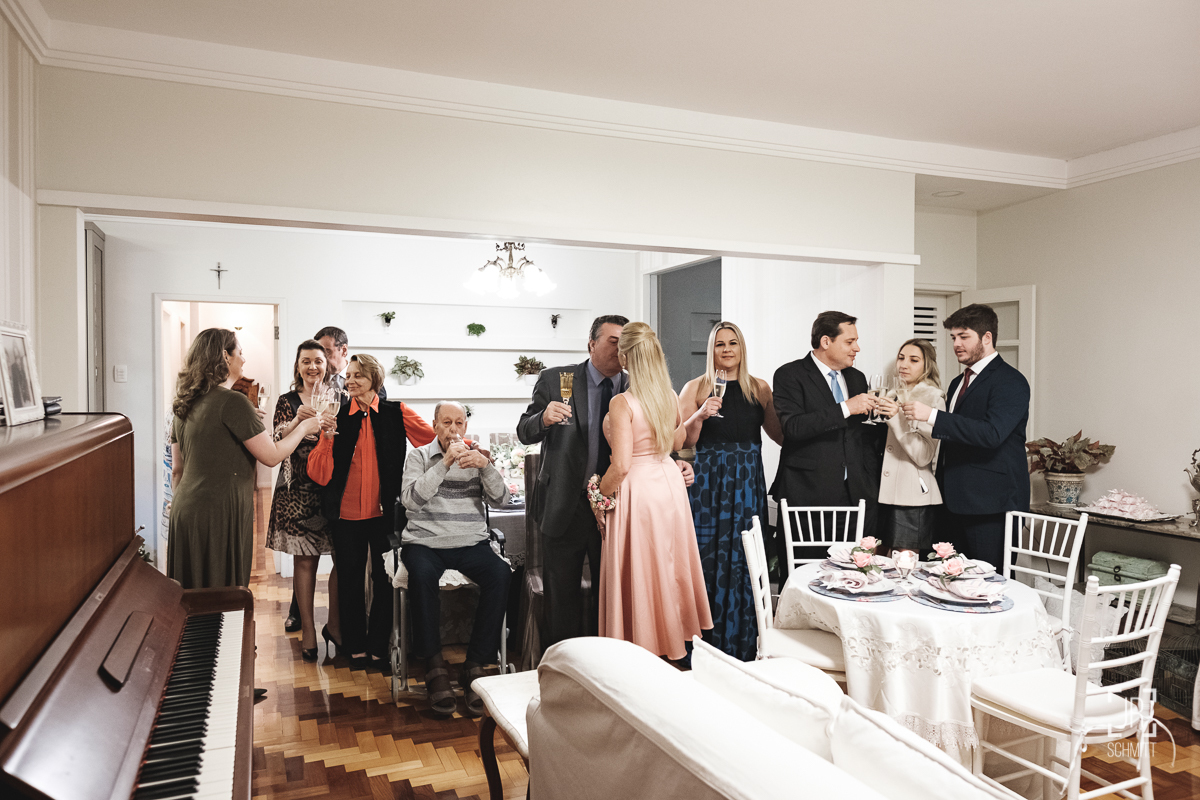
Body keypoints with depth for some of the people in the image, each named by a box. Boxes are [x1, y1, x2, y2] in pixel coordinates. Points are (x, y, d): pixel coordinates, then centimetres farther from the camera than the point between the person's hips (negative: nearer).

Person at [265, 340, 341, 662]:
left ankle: (334, 624, 19)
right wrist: (298, 421, -23)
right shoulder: (287, 402, 4)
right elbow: (278, 444, -6)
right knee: (305, 561, 3)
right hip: (298, 492, -2)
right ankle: (308, 630, 15)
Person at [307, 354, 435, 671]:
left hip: (385, 512, -1)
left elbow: (435, 437, -3)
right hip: (346, 513, 1)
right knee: (350, 580, 10)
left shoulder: (395, 414, 1)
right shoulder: (337, 417, 3)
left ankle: (378, 647, 23)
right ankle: (356, 647, 27)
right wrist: (328, 437, -15)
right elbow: (319, 473, -1)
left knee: (384, 580, 6)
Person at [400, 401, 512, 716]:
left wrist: (485, 465, -16)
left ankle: (474, 666, -19)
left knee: (501, 574, -28)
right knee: (422, 574, -35)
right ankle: (435, 667, -21)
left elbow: (501, 500, 0)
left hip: (471, 543, 2)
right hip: (425, 542, -1)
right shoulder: (419, 456, 8)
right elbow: (411, 499, -11)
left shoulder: (478, 456, 13)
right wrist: (444, 463, -17)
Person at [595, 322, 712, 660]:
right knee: (668, 564, 20)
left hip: (636, 489, -7)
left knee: (638, 571, 7)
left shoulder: (622, 403, -21)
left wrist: (599, 498, -9)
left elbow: (621, 466, -24)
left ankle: (643, 646, 19)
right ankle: (673, 633, 34)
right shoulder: (670, 396, -1)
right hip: (669, 482, 7)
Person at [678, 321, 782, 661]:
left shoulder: (759, 388, 10)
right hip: (708, 483, -2)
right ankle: (706, 644, 11)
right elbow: (683, 440, -1)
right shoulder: (695, 388, 3)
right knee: (708, 559, -1)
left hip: (747, 483, 2)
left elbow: (780, 435, 12)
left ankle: (743, 645, 16)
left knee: (744, 560, 3)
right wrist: (700, 416, -17)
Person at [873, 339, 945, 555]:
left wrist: (897, 418, -22)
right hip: (888, 493, 7)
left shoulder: (933, 399, -8)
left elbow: (924, 456, -16)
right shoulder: (898, 396, 13)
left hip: (913, 497, -7)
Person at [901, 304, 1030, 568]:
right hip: (955, 503, 8)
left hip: (992, 506, -8)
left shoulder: (1011, 382, -9)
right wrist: (942, 491, 20)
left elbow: (991, 433, -25)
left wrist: (932, 415, -27)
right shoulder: (958, 383, 18)